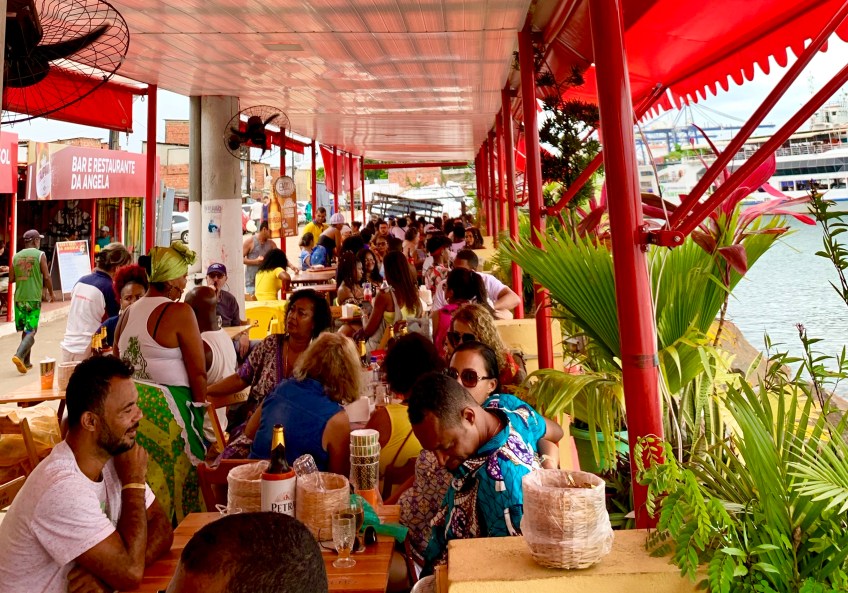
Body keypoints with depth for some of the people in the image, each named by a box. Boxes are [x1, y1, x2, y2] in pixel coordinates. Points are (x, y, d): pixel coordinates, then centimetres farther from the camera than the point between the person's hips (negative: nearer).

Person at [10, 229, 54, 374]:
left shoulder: (16, 256, 8)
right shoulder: (40, 255, -5)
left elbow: (11, 279, 9)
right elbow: (46, 277, -8)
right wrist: (51, 293, 5)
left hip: (19, 298, 5)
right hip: (34, 298, -5)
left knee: (25, 330, 15)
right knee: (31, 331, -3)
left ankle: (26, 362, 20)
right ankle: (19, 355, -23)